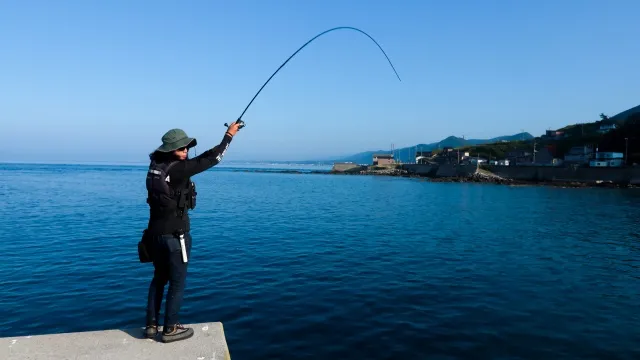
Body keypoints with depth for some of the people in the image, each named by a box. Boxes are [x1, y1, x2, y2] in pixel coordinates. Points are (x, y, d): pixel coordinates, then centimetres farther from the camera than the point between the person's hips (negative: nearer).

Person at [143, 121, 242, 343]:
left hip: (155, 233, 8)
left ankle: (151, 325, 26)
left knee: (159, 278, 19)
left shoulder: (155, 165, 3)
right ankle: (170, 329, 15)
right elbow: (210, 159, -13)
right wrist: (229, 135, -4)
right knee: (177, 282, 6)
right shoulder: (178, 169, -19)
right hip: (175, 235, -8)